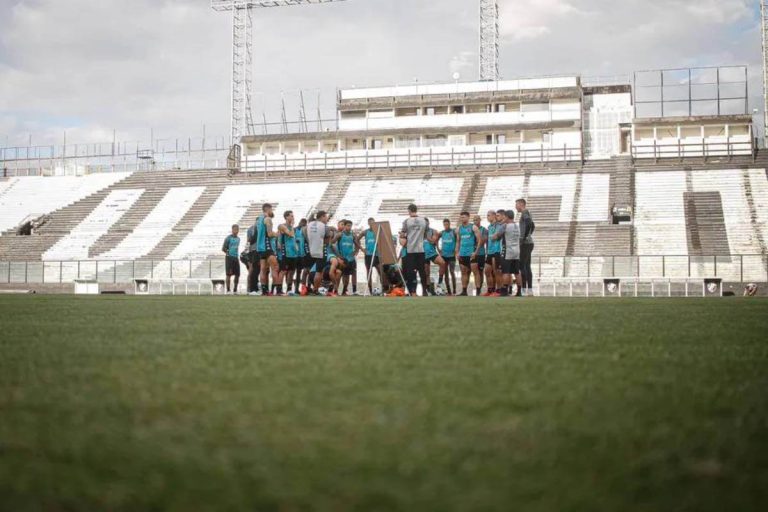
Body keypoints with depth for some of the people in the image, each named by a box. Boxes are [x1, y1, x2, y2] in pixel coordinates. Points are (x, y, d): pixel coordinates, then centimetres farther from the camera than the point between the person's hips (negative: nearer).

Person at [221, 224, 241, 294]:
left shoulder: (238, 238, 15)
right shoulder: (228, 238, -5)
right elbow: (223, 249, -5)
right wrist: (228, 253, -8)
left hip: (236, 258, 6)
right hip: (229, 258, -6)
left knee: (237, 274, 4)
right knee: (229, 274, -6)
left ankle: (235, 290, 13)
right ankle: (228, 290, -3)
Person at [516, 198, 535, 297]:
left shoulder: (525, 213, -10)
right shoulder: (527, 213, 18)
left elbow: (529, 224, -28)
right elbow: (533, 226, 33)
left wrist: (524, 237, -22)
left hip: (525, 243, -10)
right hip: (529, 243, 10)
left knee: (522, 266, -8)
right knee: (527, 267, 10)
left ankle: (523, 290, -10)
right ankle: (530, 290, 10)